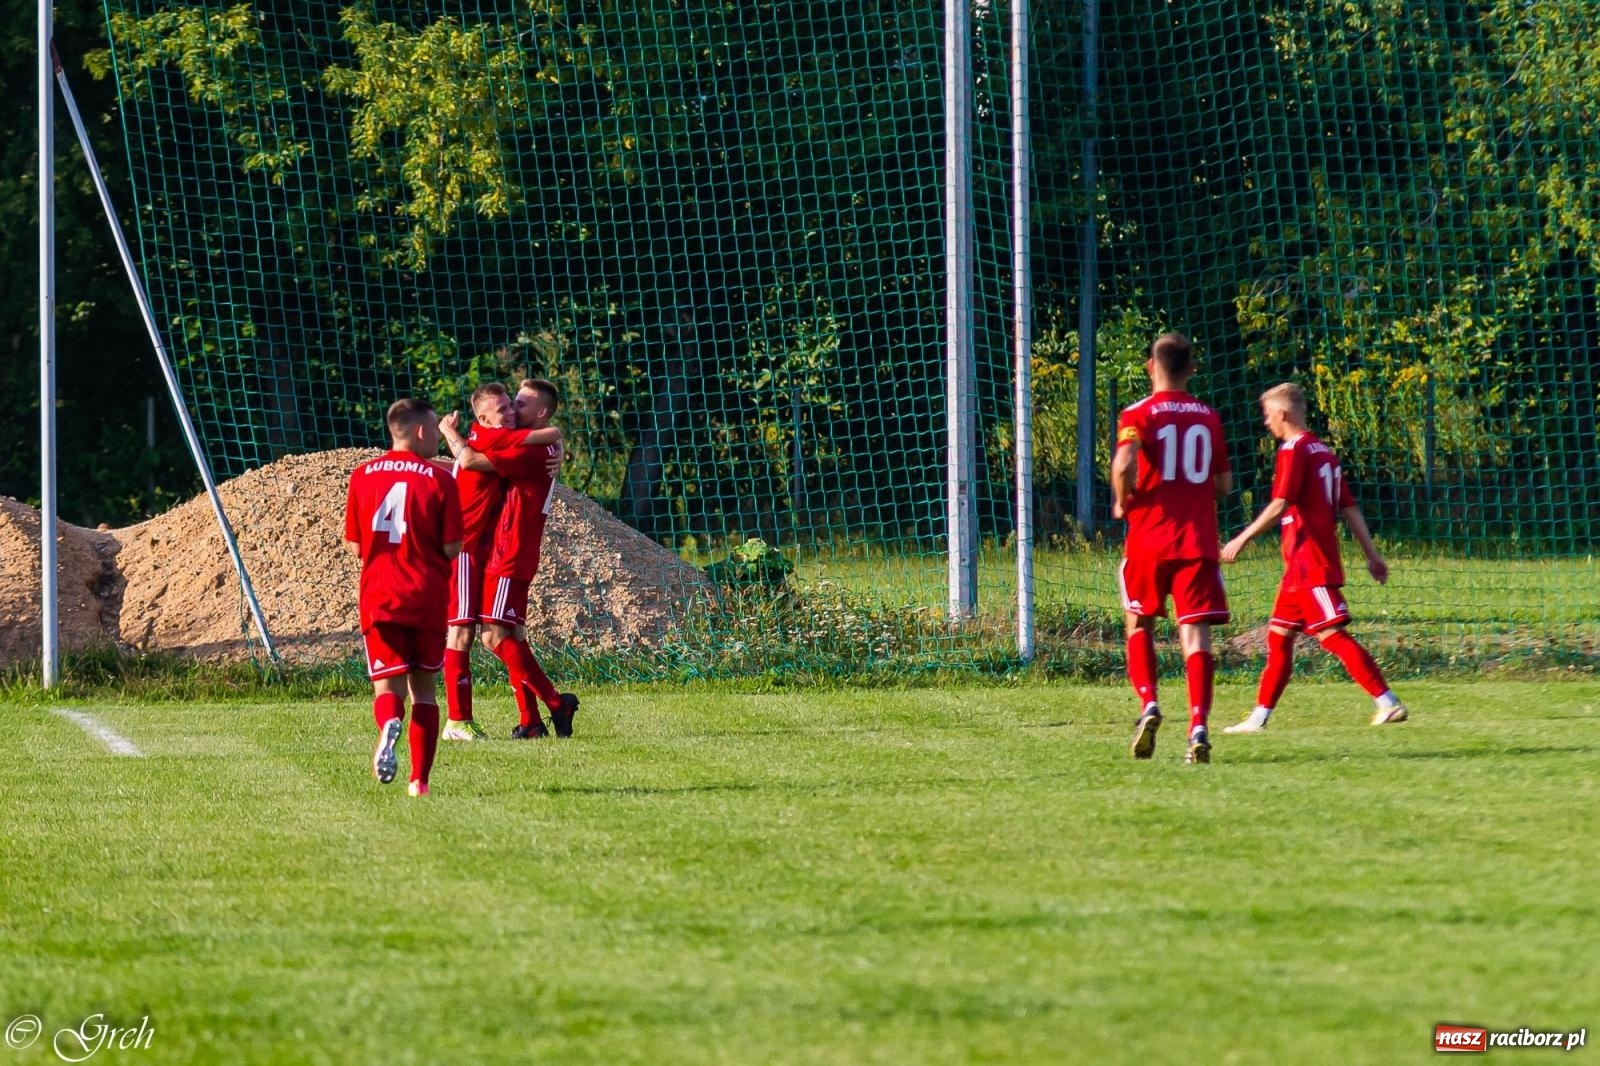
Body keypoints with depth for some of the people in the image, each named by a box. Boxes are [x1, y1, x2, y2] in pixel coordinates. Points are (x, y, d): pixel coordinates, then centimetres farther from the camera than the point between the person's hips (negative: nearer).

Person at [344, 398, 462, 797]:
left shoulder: (361, 476, 2)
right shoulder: (439, 479, -5)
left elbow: (356, 546, 5)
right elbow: (452, 548, -5)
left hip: (379, 598, 1)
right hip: (427, 598, -1)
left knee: (387, 686, 2)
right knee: (423, 688, 11)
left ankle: (388, 725, -33)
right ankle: (419, 779, 8)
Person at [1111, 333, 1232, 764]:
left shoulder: (1138, 414, -4)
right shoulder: (1209, 418, 8)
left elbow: (1124, 463, -22)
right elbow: (1224, 484, 12)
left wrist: (1122, 502, -5)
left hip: (1149, 537, -2)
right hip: (1198, 539, 2)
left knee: (1139, 622, 18)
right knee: (1195, 633, -3)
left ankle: (1148, 704, -2)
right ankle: (1198, 728, -15)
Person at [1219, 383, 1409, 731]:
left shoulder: (1293, 451, -11)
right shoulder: (1324, 451, 16)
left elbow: (1280, 505, -19)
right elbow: (1349, 508, 16)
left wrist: (1243, 539, -15)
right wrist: (1372, 554, 16)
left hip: (1309, 563, -10)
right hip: (1300, 568, 10)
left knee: (1331, 634, -11)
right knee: (1278, 634, 13)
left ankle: (1388, 703, -16)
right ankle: (1259, 717, 16)